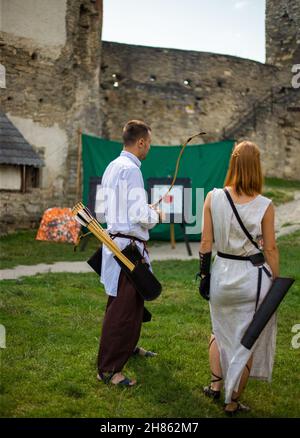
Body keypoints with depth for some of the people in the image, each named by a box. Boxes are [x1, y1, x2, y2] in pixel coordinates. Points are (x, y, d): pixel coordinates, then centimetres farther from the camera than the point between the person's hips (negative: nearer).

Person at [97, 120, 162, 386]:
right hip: (128, 245, -10)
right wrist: (156, 216, -2)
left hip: (115, 240, 10)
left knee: (133, 300, 24)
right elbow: (140, 215, -22)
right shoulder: (130, 169, -18)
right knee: (123, 307, -6)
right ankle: (108, 369, 0)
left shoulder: (112, 167, 13)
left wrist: (147, 211, 19)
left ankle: (128, 346, 42)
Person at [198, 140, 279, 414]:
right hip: (253, 278, -2)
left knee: (220, 330, 28)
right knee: (247, 341, 12)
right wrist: (276, 282, 4)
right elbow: (270, 249, -7)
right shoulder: (265, 206, -13)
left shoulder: (213, 198, -8)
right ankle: (233, 403, 21)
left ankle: (216, 384, 30)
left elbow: (206, 241, -3)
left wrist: (204, 271, 9)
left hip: (222, 274, 2)